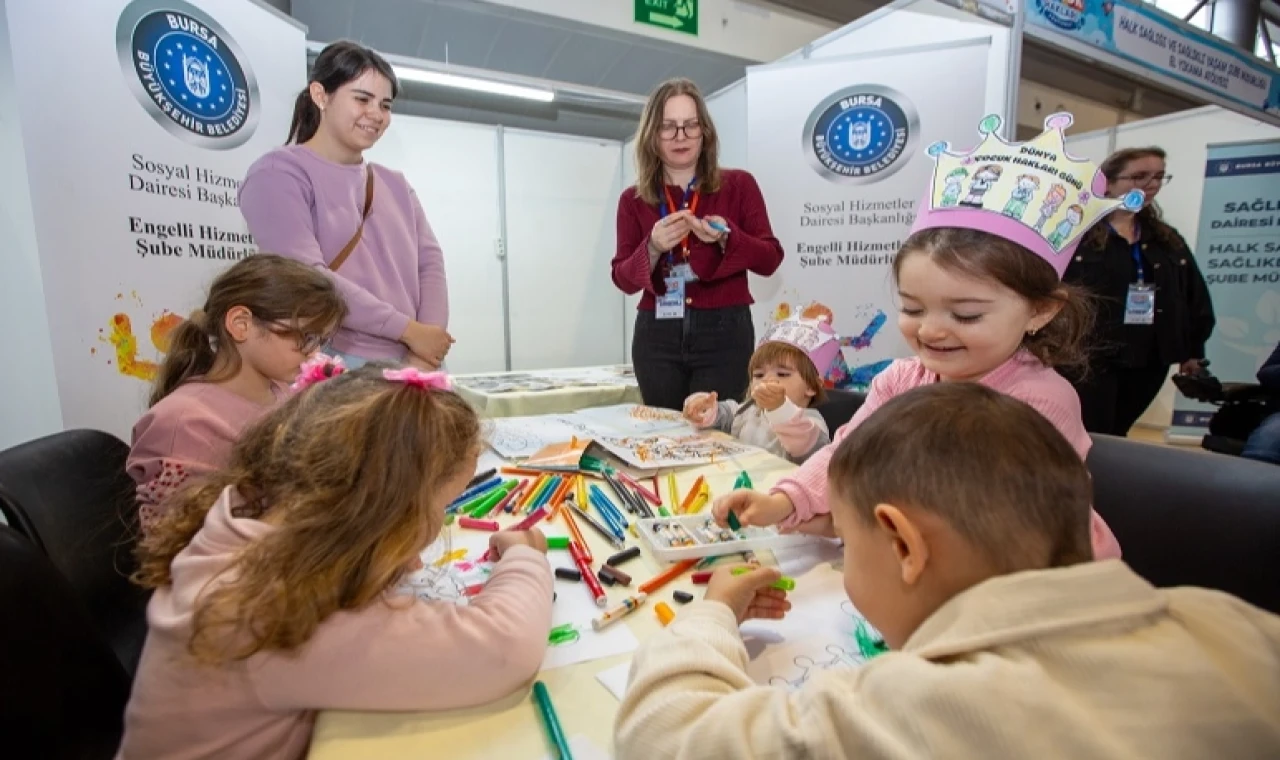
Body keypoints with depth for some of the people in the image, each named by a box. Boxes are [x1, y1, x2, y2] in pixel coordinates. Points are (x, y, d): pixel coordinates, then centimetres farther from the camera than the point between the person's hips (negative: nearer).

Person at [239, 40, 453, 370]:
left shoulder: (395, 185, 16)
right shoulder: (279, 173, -1)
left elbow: (430, 262, 5)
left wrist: (426, 356, -10)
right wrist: (409, 329, -13)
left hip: (408, 367, 5)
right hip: (330, 366, -5)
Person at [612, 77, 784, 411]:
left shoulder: (738, 185, 4)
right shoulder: (634, 199, 7)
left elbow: (770, 259, 2)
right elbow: (623, 279, 3)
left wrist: (726, 237, -16)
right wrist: (653, 248, -16)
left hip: (723, 332, -1)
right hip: (656, 336, 2)